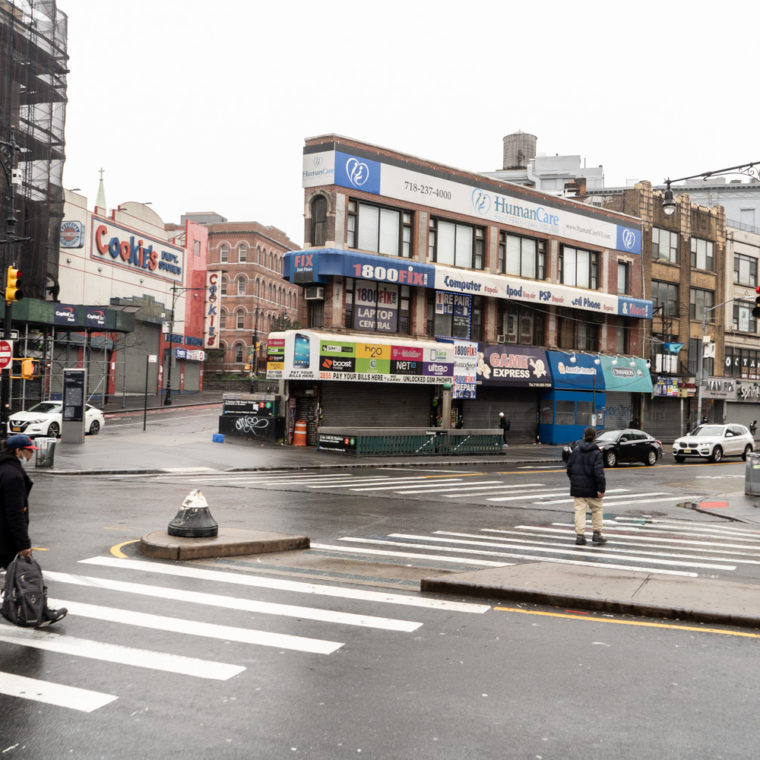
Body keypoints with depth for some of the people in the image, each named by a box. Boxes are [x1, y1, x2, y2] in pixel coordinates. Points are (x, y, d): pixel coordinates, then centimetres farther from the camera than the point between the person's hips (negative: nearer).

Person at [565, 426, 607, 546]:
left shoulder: (576, 450, 1)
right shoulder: (596, 453, -11)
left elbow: (569, 468, 5)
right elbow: (599, 472, -17)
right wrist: (601, 489, -14)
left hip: (577, 487, 3)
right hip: (591, 488, -3)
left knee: (579, 510, 5)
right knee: (596, 509, 14)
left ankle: (580, 535, -1)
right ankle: (597, 534, 17)